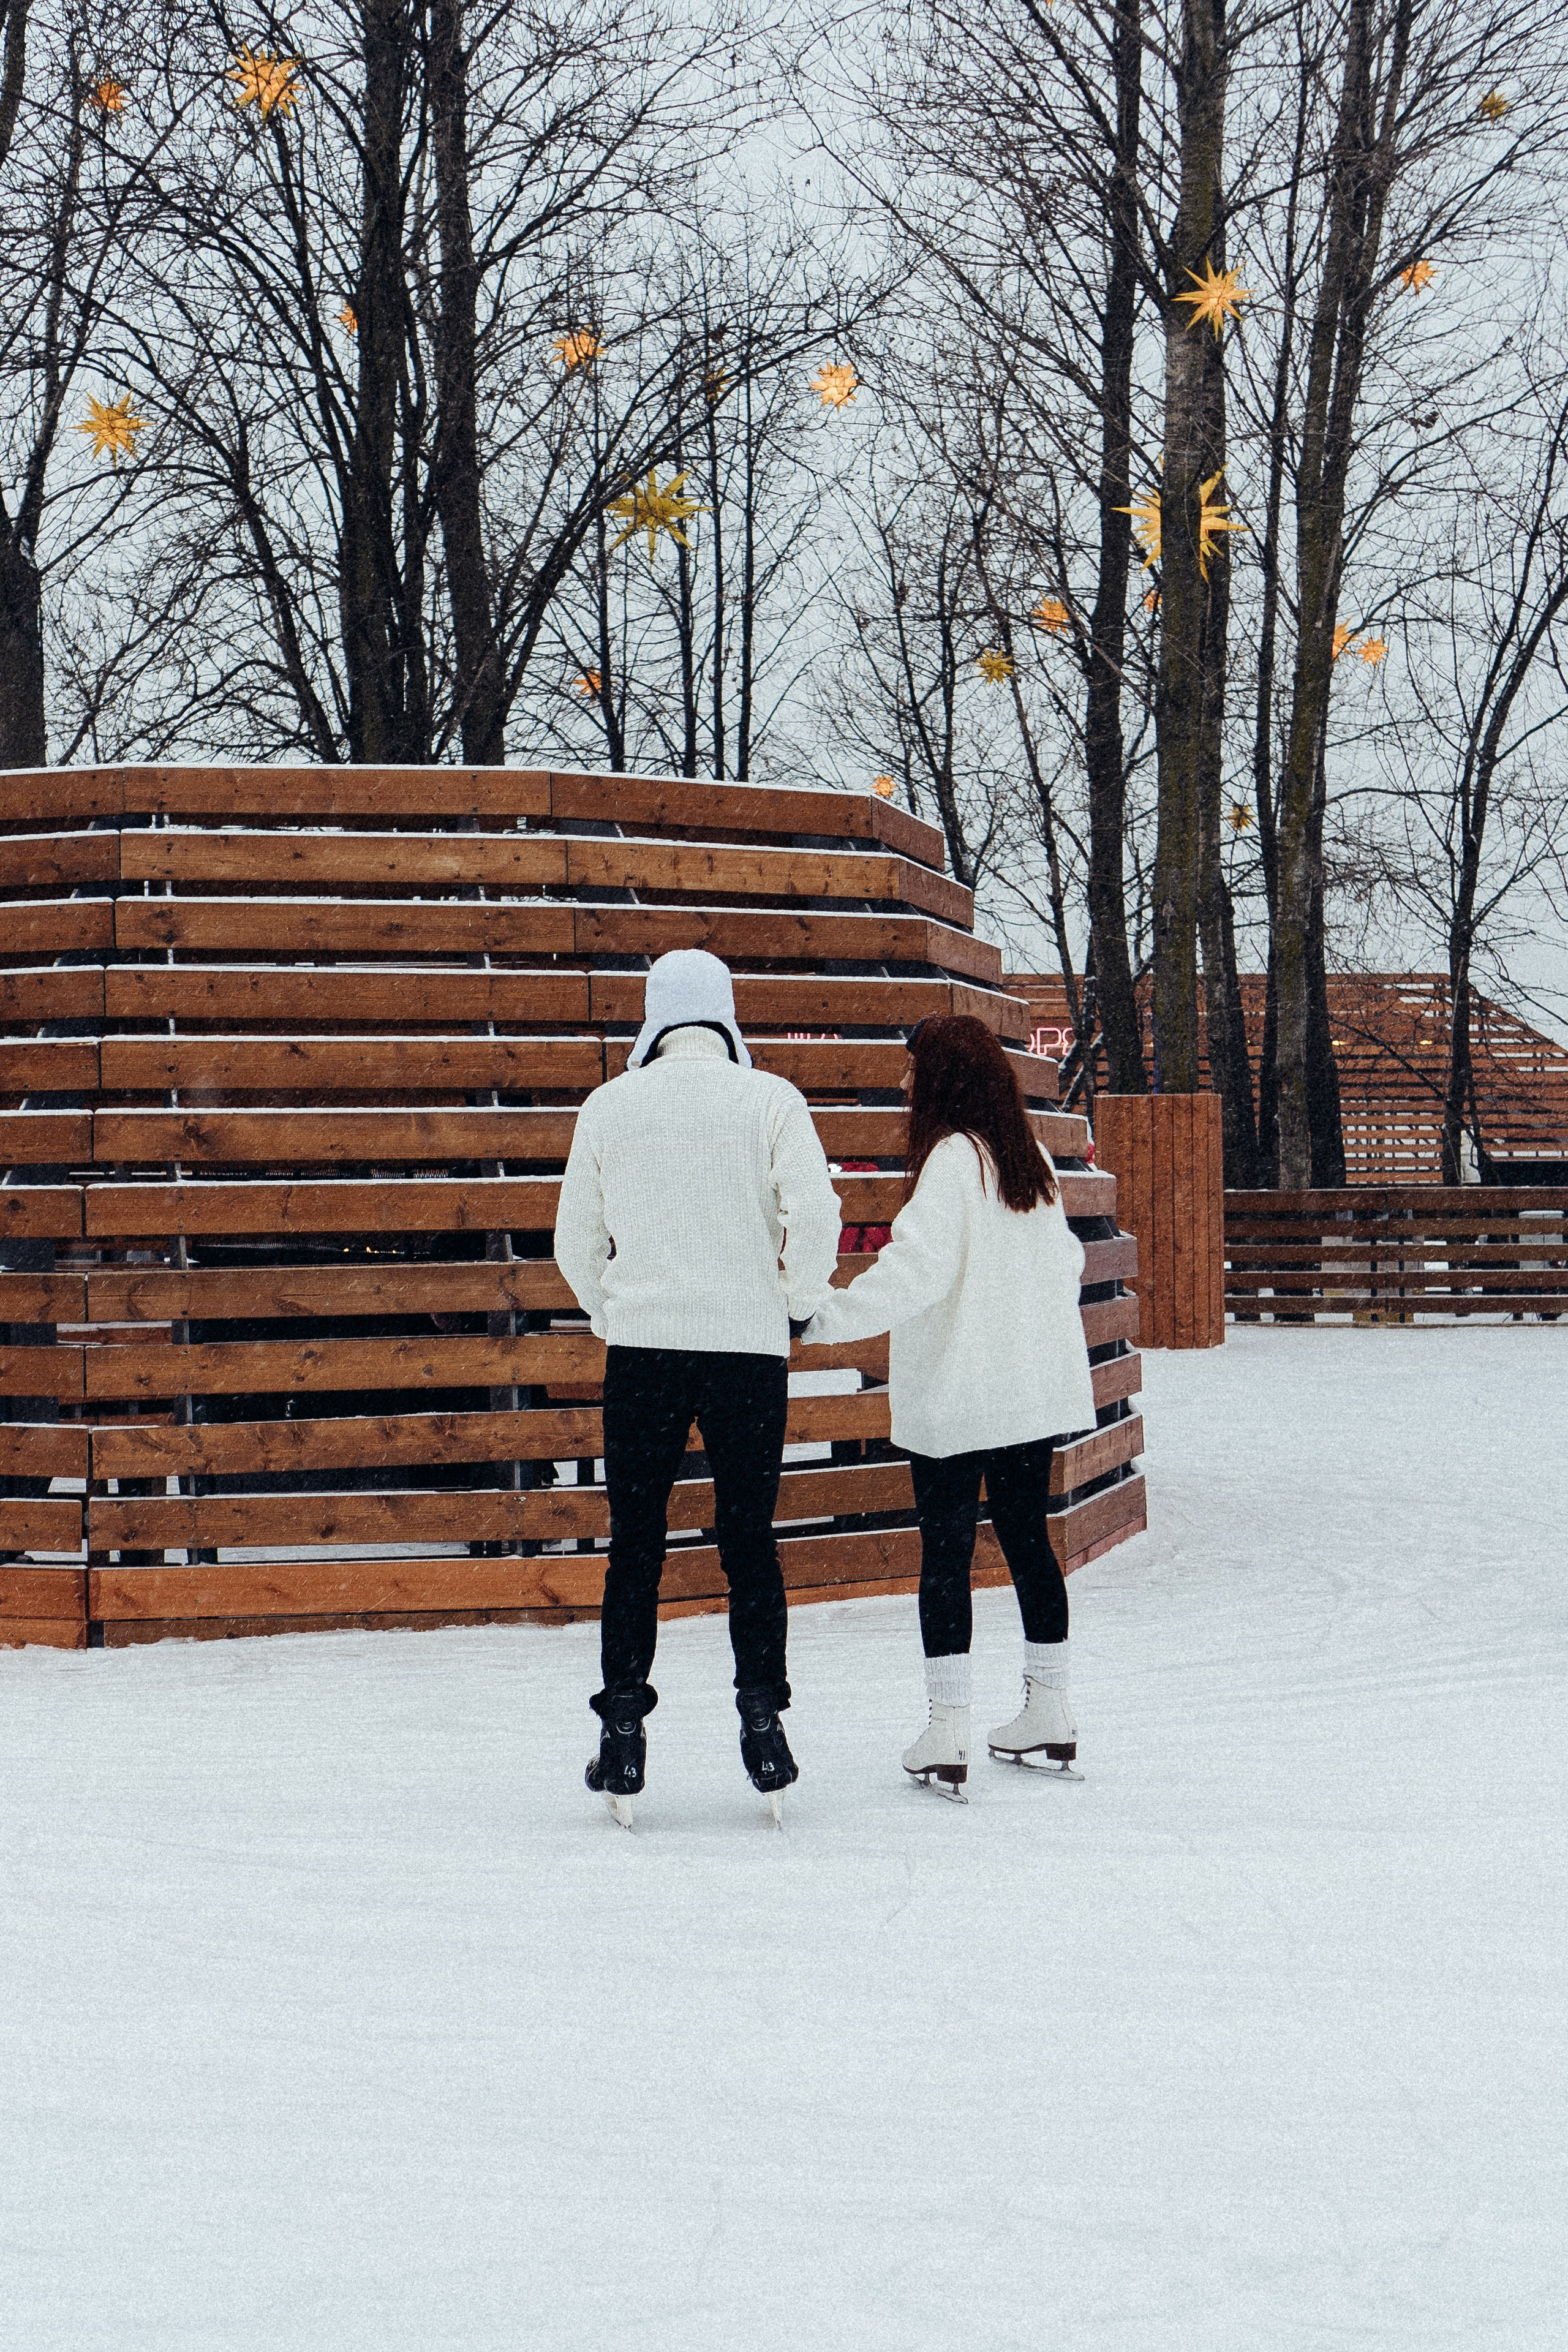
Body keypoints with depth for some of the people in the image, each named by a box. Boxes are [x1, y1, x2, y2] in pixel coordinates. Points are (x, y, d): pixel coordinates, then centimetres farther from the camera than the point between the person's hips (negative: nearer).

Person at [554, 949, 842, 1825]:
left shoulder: (609, 1106, 5)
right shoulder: (770, 1099, -1)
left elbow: (577, 1237, 9)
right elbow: (816, 1213, -10)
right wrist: (798, 1300, 7)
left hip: (642, 1348, 1)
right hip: (749, 1345, -1)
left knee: (635, 1545, 7)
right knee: (750, 1541, 9)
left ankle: (624, 1732, 6)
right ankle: (763, 1724, 9)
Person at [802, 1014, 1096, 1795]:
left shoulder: (950, 1157, -14)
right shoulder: (1031, 1154, 9)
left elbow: (917, 1268, -23)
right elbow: (1063, 1259, 19)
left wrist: (826, 1319, -23)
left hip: (953, 1396, -7)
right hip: (1033, 1390, 7)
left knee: (945, 1553, -2)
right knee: (1027, 1540, 14)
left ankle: (946, 1735, -3)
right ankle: (1048, 1713, 20)